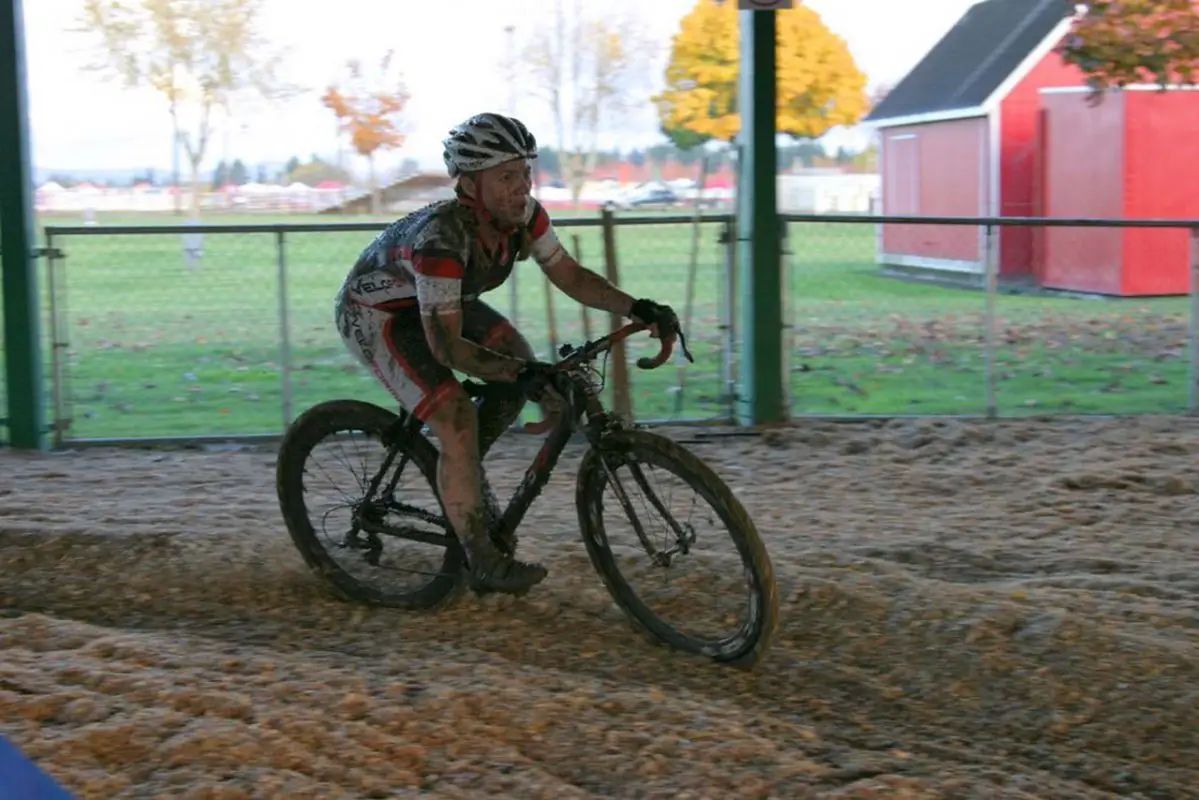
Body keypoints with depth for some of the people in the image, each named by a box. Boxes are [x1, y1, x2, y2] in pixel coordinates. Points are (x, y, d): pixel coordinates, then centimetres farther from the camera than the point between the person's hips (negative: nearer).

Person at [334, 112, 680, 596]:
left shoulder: (524, 215, -19)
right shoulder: (442, 238, -40)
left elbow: (568, 275, -8)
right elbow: (446, 345, -39)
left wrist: (636, 309, -20)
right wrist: (522, 372, -48)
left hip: (437, 299, 8)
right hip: (374, 313, -8)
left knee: (522, 368, -2)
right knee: (456, 418, -21)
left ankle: (461, 473, 19)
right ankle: (483, 561, -9)